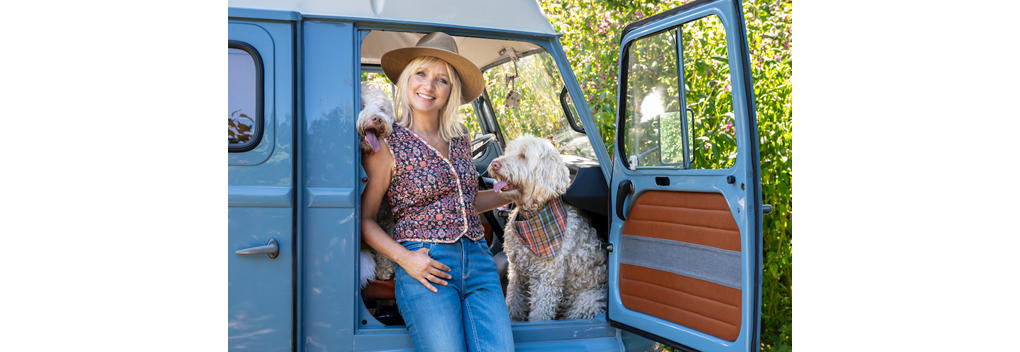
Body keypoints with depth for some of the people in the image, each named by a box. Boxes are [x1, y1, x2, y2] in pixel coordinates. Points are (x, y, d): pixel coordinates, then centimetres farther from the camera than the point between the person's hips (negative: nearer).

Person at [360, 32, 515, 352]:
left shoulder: (460, 137, 14)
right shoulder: (387, 144, -1)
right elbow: (365, 219, 0)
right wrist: (404, 258, -12)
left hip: (478, 261, 5)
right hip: (426, 268, -4)